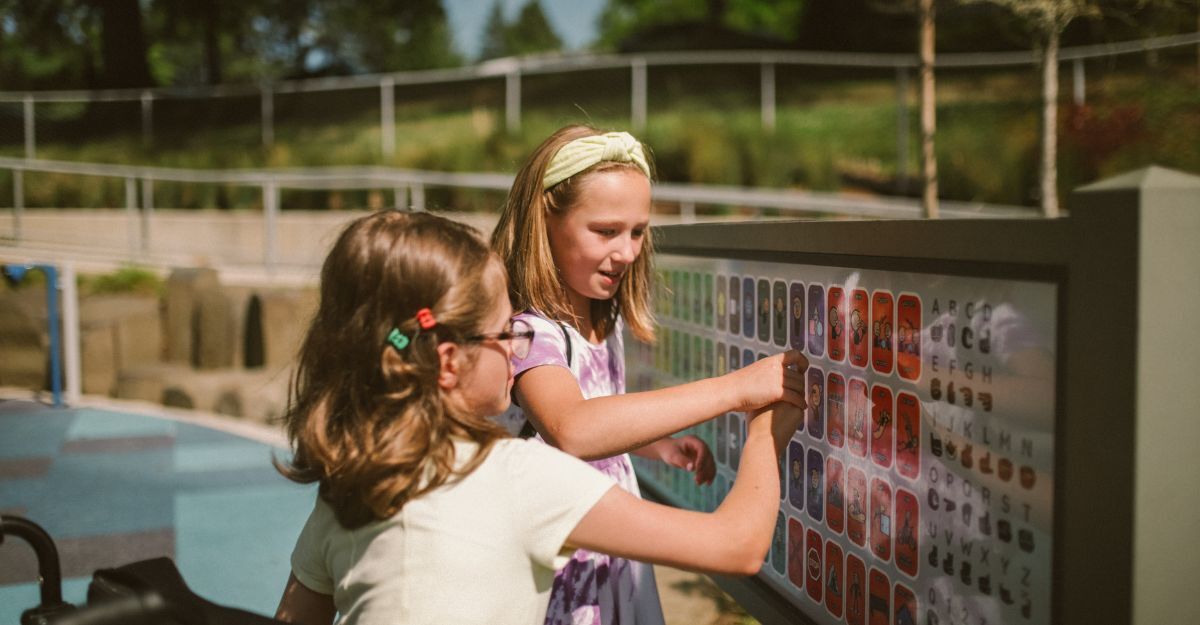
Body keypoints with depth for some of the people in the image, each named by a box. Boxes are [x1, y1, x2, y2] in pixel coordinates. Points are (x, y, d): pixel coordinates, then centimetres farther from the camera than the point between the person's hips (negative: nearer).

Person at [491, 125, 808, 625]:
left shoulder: (607, 321, 3)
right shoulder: (528, 332, -24)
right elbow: (570, 431, -43)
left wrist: (661, 446, -2)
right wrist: (736, 388, -42)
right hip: (560, 576, -7)